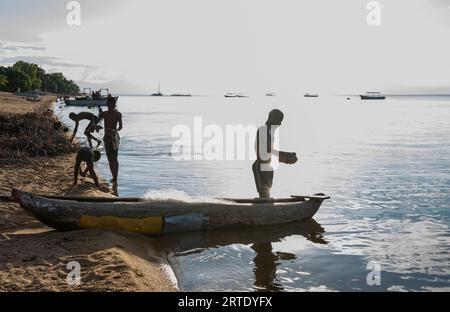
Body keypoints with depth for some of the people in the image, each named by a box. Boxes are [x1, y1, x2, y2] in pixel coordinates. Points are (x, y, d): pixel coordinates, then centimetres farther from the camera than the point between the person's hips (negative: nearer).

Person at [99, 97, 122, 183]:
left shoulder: (118, 114, -3)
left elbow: (120, 127, -7)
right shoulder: (104, 114, 7)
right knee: (110, 158, 8)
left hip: (114, 137, -4)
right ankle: (114, 177, 17)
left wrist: (115, 130, -26)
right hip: (106, 137, 4)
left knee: (114, 158, -8)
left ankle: (115, 178, -7)